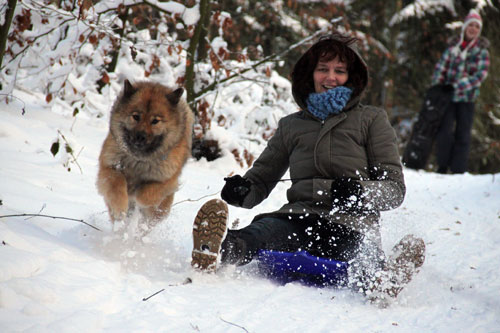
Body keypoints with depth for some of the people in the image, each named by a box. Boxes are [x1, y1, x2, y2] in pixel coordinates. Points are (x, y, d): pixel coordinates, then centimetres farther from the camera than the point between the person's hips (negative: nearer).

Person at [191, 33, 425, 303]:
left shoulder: (371, 119, 15)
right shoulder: (291, 125, 24)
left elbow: (395, 189, 10)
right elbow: (262, 177, 29)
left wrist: (360, 192, -13)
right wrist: (243, 191, 3)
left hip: (351, 223, -2)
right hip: (299, 217, 2)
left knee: (364, 261, -40)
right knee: (262, 231, -36)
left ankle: (381, 281, -75)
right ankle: (213, 251, -67)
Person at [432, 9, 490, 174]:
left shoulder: (482, 51, 1)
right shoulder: (452, 47, 4)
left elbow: (481, 74, -9)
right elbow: (440, 68, 7)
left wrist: (464, 85, -22)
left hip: (467, 98, 0)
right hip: (448, 96, 1)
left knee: (462, 135, 3)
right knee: (444, 131, -4)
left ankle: (458, 170, 9)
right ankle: (442, 167, 9)